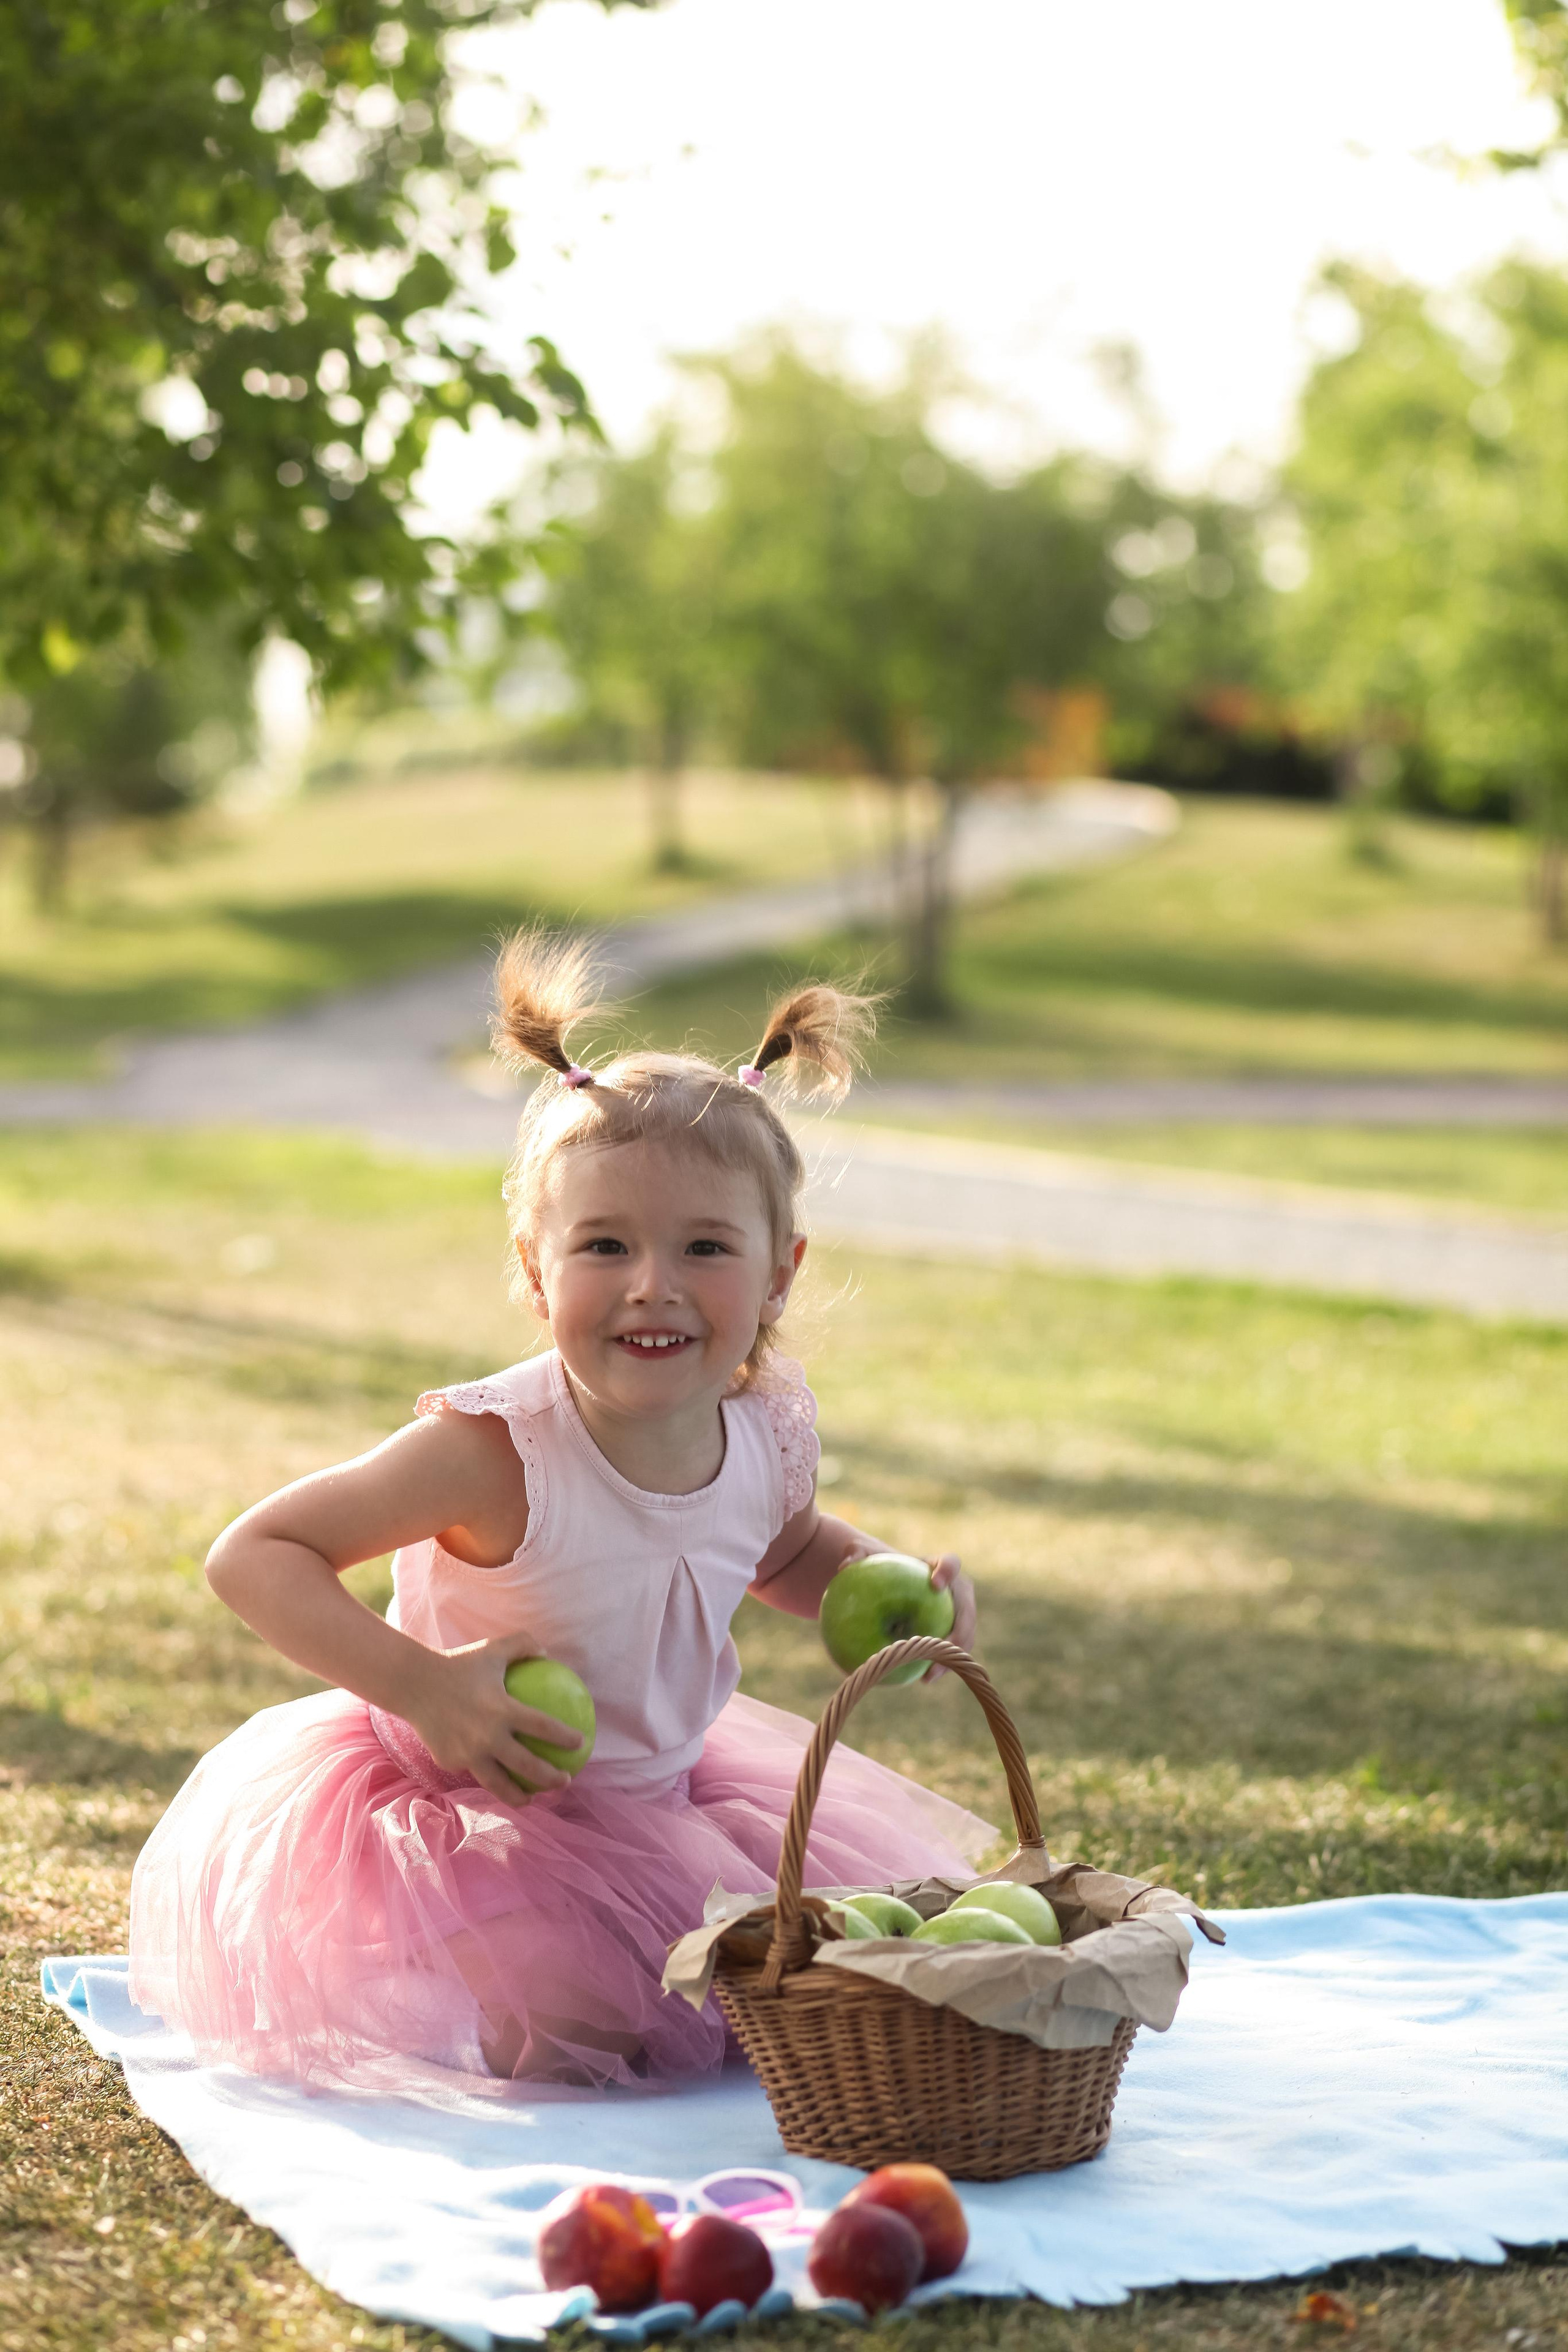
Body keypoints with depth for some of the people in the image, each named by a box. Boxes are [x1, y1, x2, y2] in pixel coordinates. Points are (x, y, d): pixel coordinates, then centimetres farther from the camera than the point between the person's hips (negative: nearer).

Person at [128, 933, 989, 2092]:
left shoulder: (770, 1432, -13)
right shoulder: (495, 1454, -31)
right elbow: (253, 1555, -27)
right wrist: (423, 1686, -37)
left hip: (664, 1796, 6)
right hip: (473, 1815, -6)